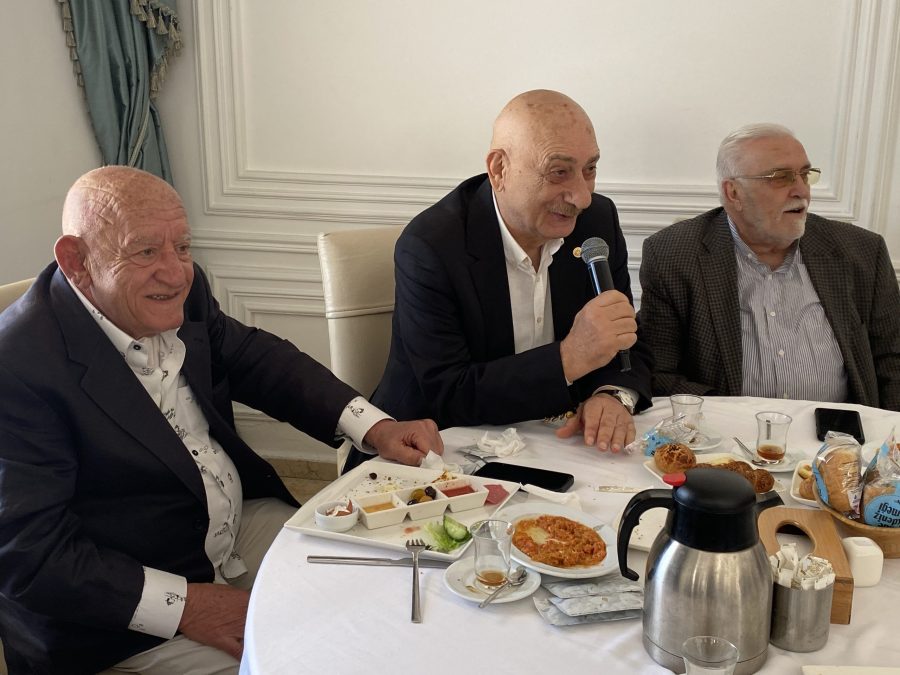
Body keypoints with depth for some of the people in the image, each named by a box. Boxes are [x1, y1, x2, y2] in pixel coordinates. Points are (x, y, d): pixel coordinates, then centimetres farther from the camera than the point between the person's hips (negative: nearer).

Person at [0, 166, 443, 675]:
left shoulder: (178, 293, -5)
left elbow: (254, 358, 9)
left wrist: (376, 428, -4)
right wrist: (185, 606, -26)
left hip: (244, 520, 7)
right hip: (123, 610, -7)